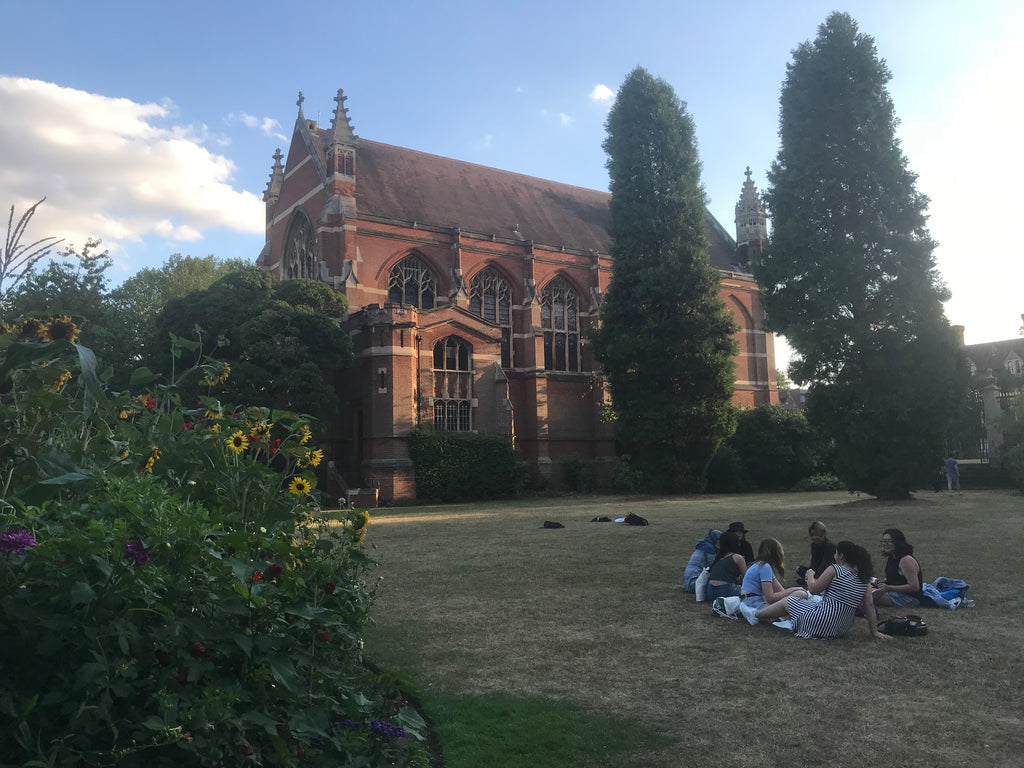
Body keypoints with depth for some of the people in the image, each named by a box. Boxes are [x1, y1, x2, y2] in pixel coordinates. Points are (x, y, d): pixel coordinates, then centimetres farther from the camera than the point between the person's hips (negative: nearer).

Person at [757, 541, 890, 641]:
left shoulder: (834, 570, -14)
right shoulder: (863, 577, 1)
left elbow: (814, 589, -8)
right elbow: (869, 605, 1)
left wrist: (810, 575, 12)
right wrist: (874, 631, 6)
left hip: (820, 624, -7)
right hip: (843, 629, 7)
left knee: (787, 602, 16)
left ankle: (755, 614, 31)